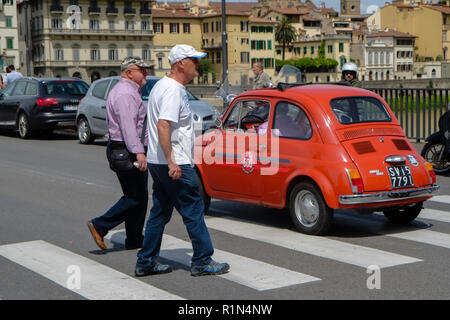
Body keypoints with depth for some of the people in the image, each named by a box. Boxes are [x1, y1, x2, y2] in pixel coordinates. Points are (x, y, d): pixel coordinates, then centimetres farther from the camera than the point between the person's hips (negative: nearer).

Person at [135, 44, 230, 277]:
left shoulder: (163, 85, 16)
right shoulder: (173, 90, -16)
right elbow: (163, 126, -26)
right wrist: (171, 161, -27)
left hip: (157, 162, 10)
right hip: (174, 164, -10)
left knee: (160, 211, 13)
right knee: (193, 209, -1)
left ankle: (146, 263, 17)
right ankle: (203, 262, 6)